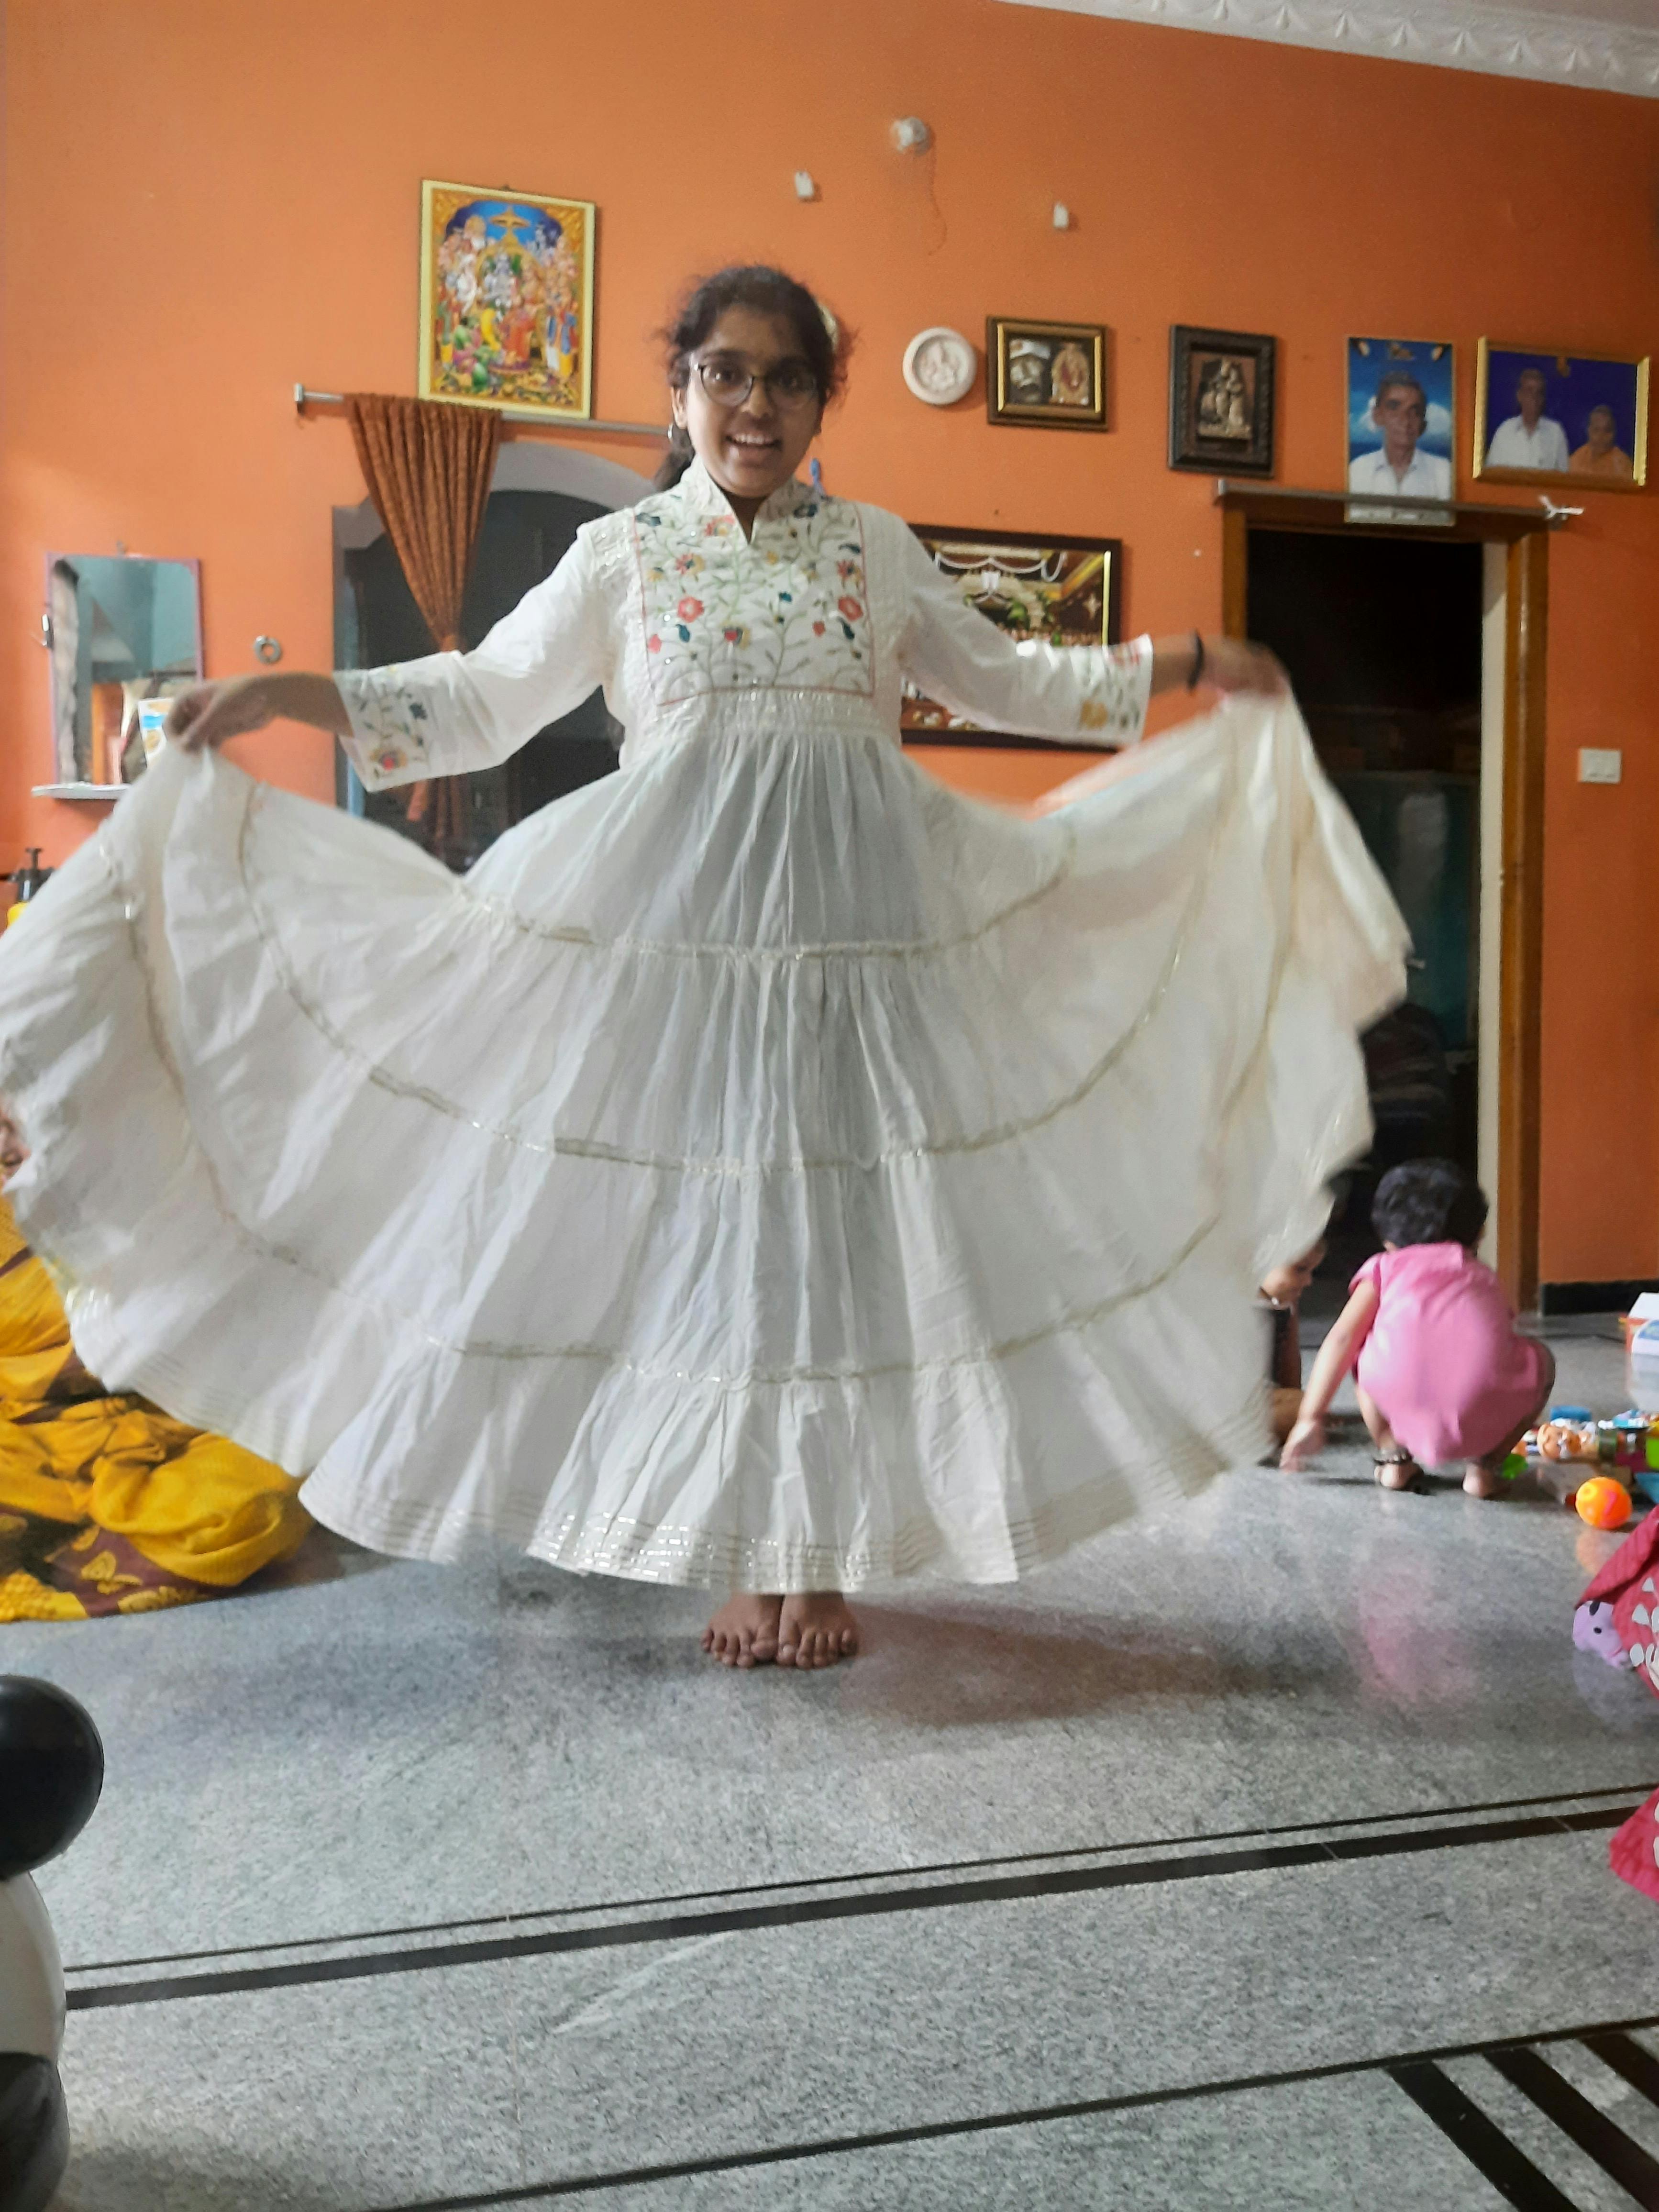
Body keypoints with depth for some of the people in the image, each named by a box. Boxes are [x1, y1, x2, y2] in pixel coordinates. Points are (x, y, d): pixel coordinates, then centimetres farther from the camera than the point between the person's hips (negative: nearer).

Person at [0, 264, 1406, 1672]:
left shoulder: (875, 549, 14)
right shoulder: (623, 555, 11)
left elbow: (1005, 680, 22)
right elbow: (488, 698, 11)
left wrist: (1188, 669, 17)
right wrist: (290, 696, 1)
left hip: (858, 910, 1)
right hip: (680, 915, 0)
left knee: (839, 1215, 0)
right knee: (704, 1210, 0)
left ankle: (823, 1554, 13)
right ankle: (746, 1555, 15)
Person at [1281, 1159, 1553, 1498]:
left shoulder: (1385, 1267, 28)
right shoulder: (1484, 1277, 37)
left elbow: (1342, 1339, 14)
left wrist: (1310, 1419, 15)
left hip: (1399, 1393, 0)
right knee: (1542, 1361, 33)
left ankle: (1394, 1458, 21)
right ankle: (1485, 1464, 19)